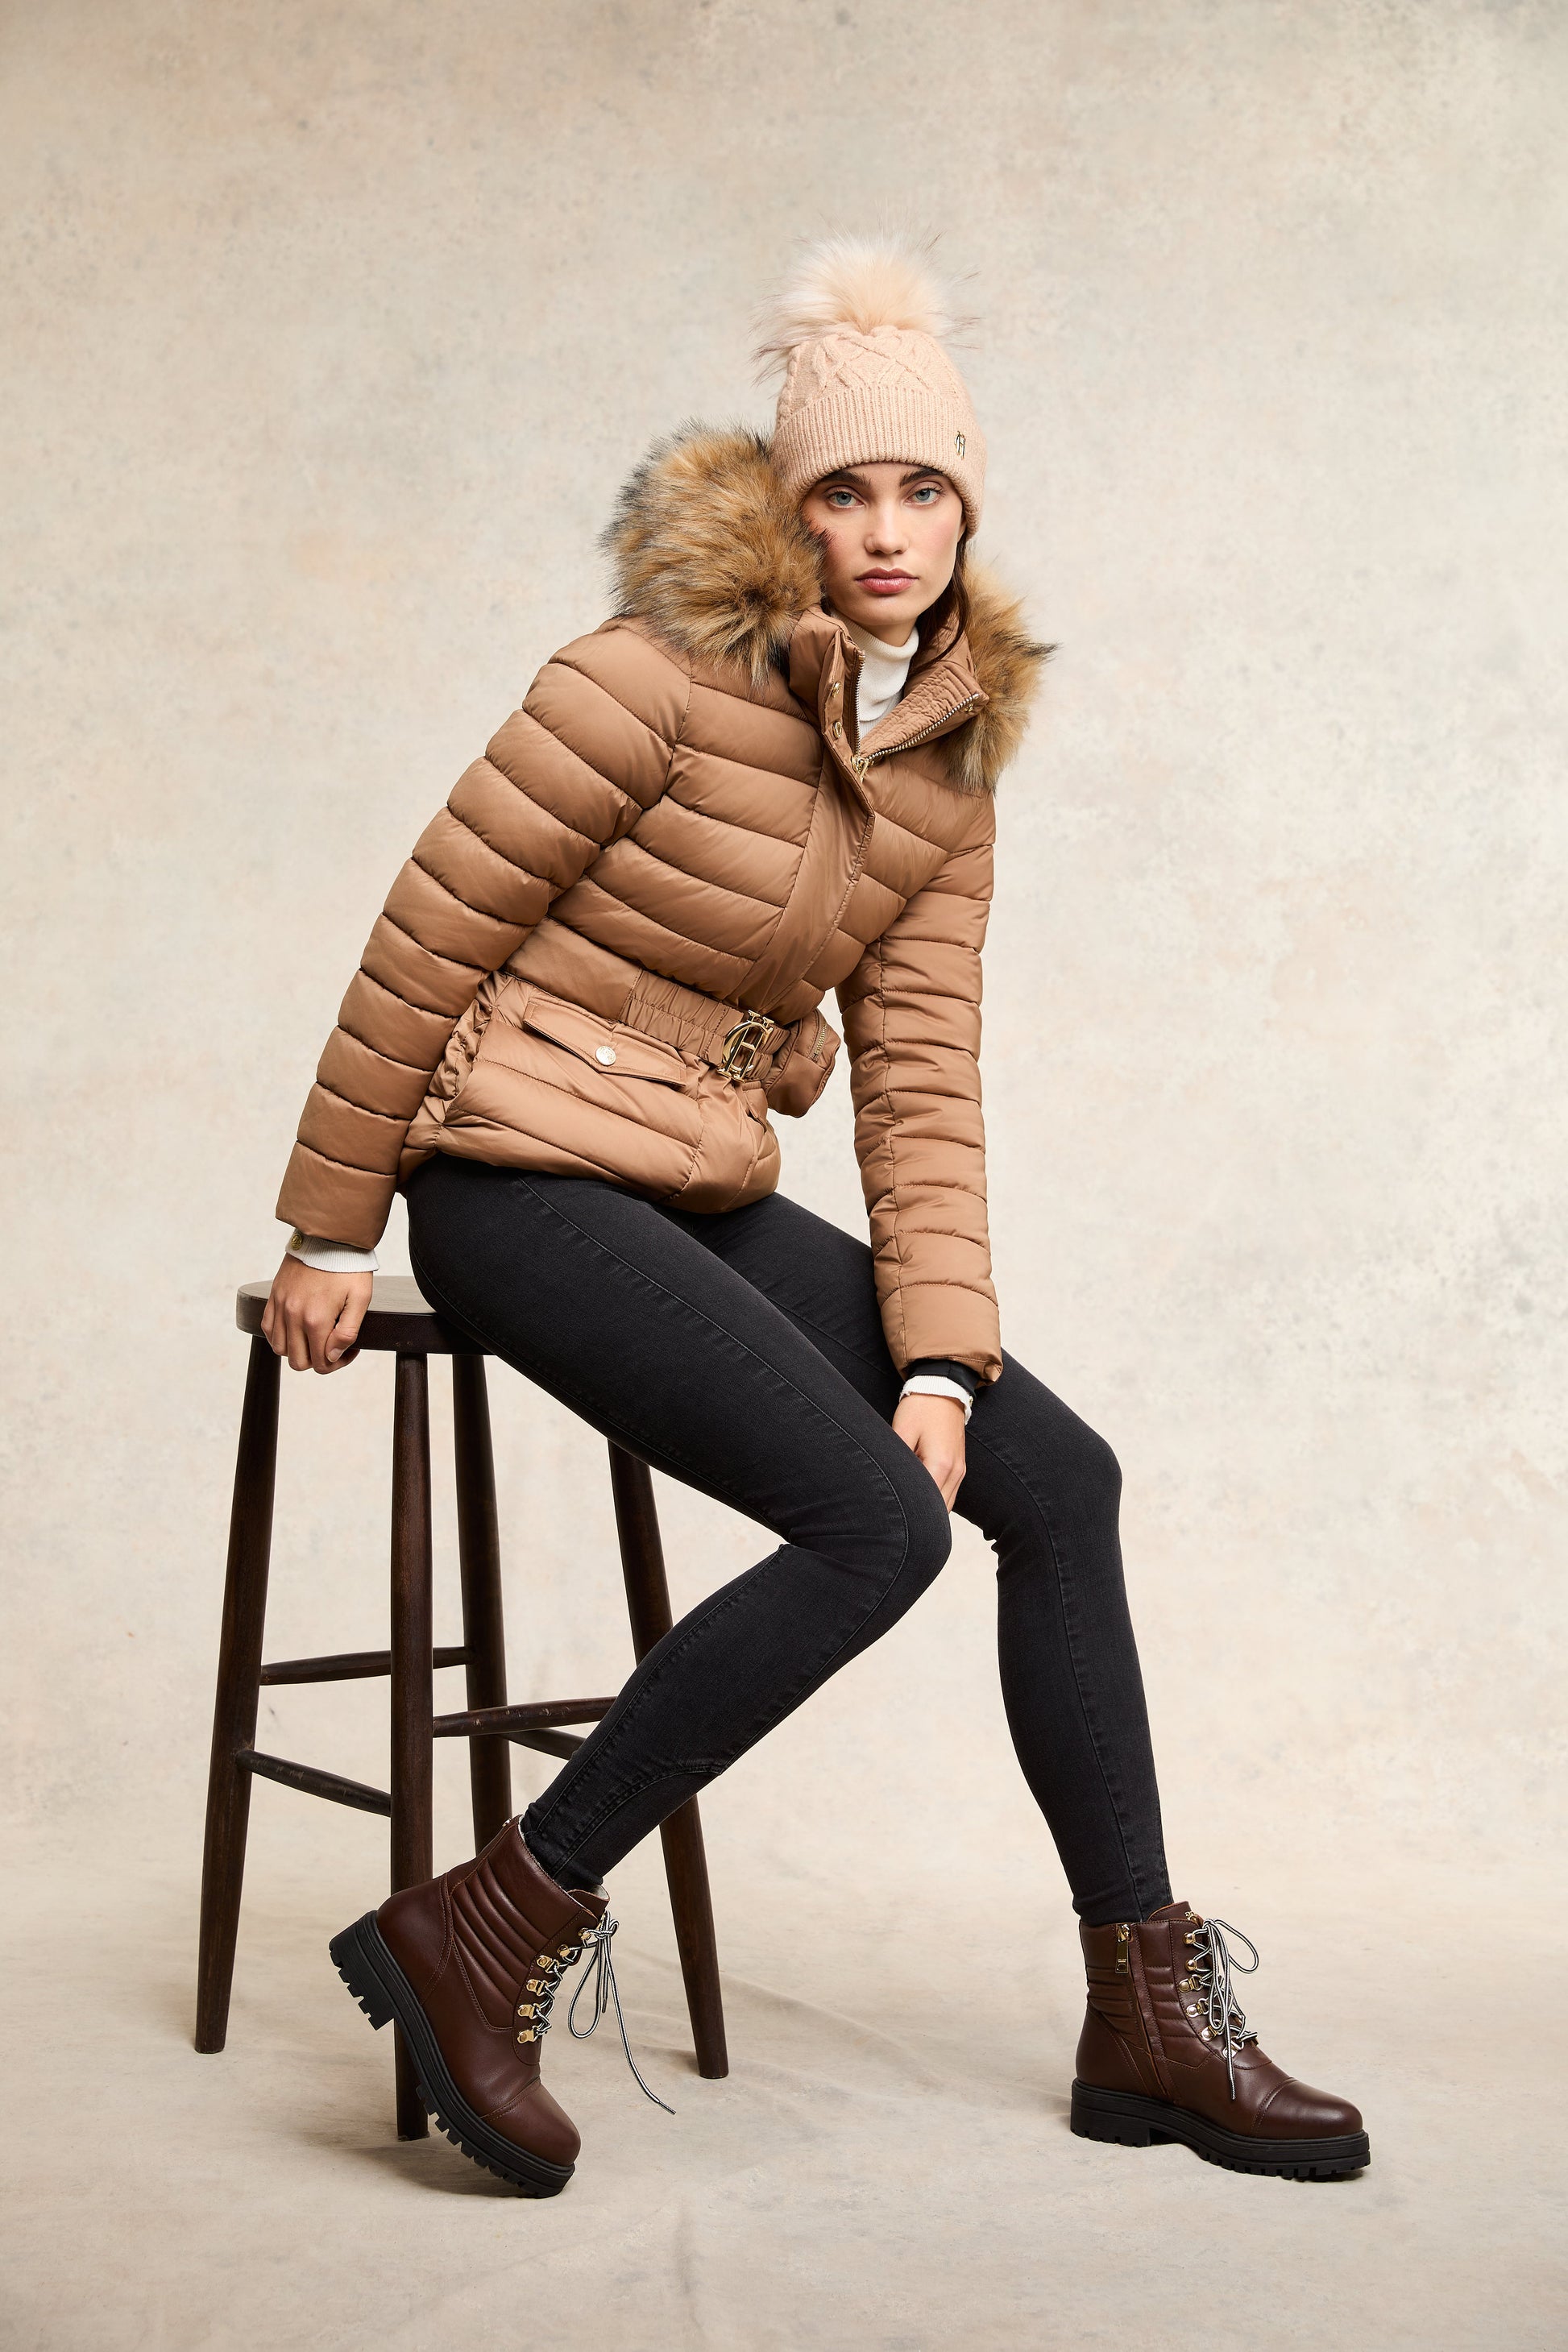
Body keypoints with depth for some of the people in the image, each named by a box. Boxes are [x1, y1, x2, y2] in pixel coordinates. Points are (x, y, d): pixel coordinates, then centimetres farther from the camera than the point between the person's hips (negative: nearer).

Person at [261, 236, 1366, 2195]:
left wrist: (938, 1354, -7)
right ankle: (483, 1935, -14)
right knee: (876, 1523, -23)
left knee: (1057, 1477, 0)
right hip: (526, 1177, -8)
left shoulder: (949, 766, 7)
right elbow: (431, 933, -10)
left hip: (708, 1201, 8)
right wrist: (328, 1231, -6)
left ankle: (1151, 2017, 8)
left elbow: (920, 1078, 4)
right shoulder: (658, 680, -14)